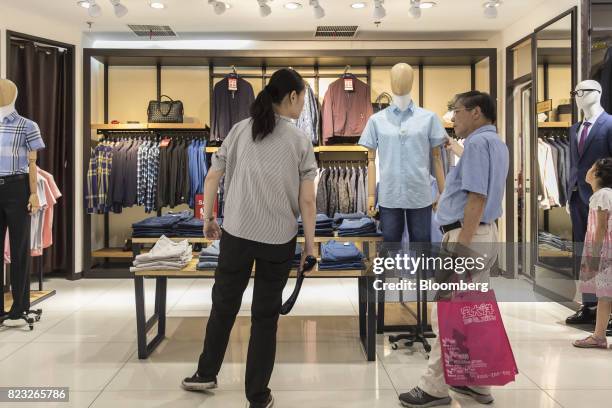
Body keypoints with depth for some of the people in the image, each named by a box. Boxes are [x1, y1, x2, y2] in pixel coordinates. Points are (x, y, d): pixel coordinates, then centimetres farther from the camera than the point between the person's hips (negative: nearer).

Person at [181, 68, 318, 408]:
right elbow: (307, 200, -7)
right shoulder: (300, 140, -4)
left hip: (236, 233, 2)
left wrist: (207, 218, 15)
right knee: (266, 314, 9)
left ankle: (206, 375, 36)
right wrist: (310, 242, 3)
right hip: (279, 239, -2)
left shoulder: (241, 129, 3)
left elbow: (212, 178, 3)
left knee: (224, 305, 18)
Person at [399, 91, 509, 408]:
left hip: (467, 236, -11)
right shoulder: (496, 143, 17)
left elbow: (477, 197, -23)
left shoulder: (478, 142, -14)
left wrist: (461, 247, -25)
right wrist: (454, 147, 53)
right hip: (485, 235, 11)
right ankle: (476, 382, 24)